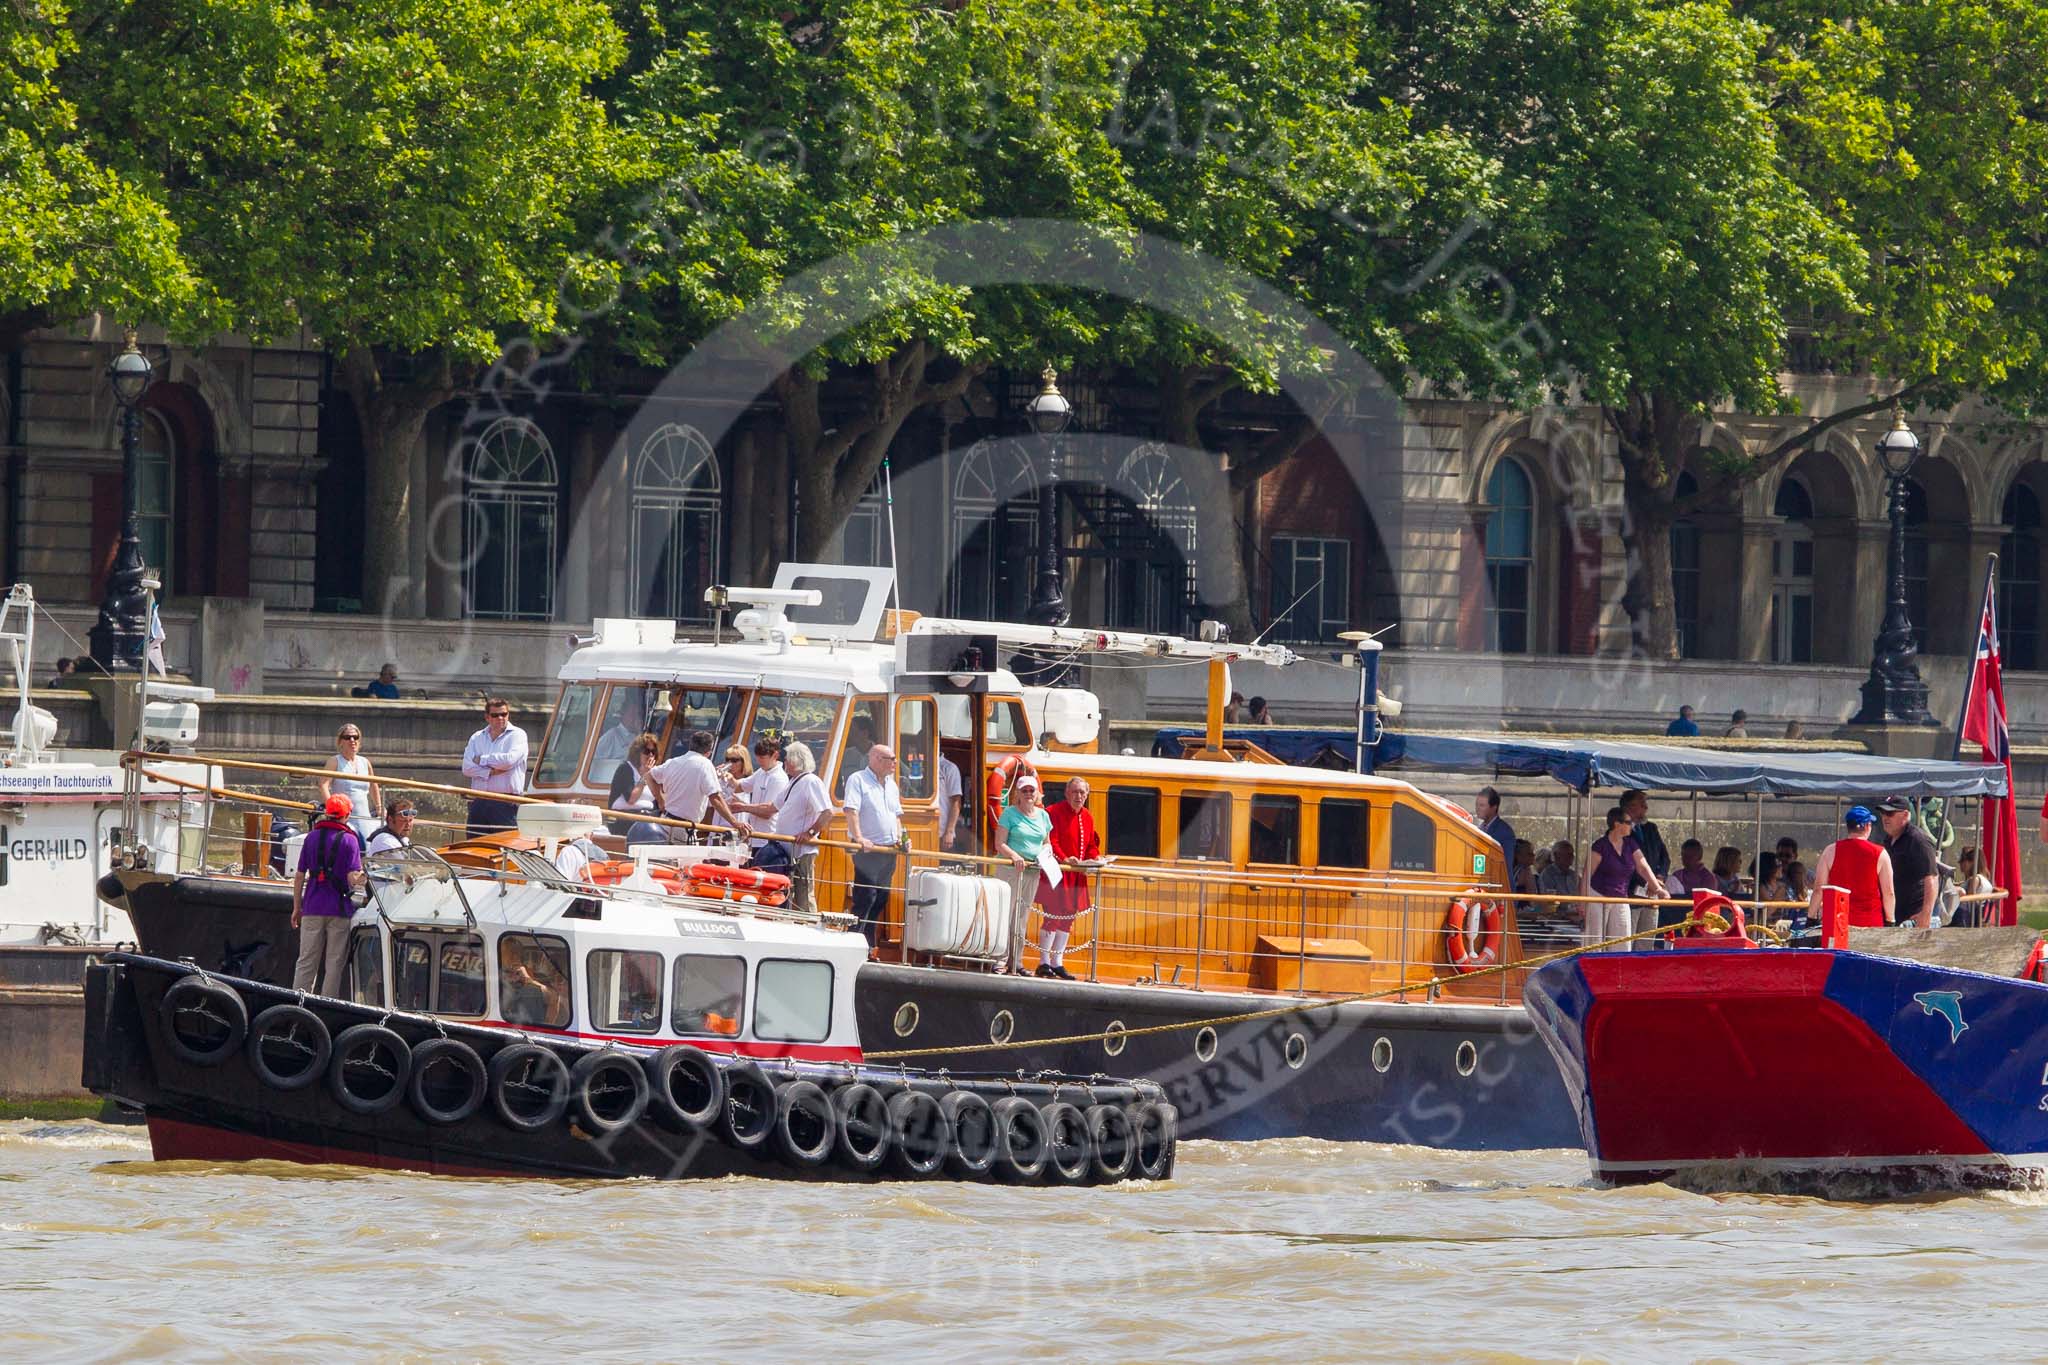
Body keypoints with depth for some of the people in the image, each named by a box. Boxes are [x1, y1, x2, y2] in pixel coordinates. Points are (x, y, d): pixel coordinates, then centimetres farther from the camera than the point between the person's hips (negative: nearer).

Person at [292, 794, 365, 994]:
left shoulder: (312, 837, 4)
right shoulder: (349, 840, -6)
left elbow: (299, 876, 5)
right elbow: (352, 878, -12)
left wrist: (297, 907, 13)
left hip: (313, 908, 3)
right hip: (339, 909, -3)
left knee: (306, 963, 7)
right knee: (334, 964, 4)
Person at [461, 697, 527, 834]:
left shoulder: (517, 735, 3)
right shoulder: (477, 738, 15)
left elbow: (510, 760, -14)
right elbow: (467, 768, 3)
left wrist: (482, 760, -2)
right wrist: (489, 772, -12)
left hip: (505, 803, -4)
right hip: (479, 801, 4)